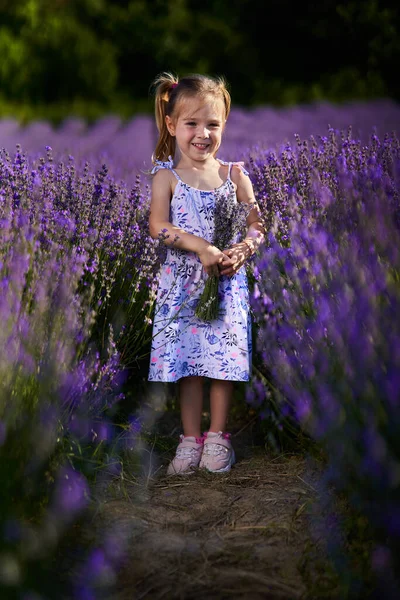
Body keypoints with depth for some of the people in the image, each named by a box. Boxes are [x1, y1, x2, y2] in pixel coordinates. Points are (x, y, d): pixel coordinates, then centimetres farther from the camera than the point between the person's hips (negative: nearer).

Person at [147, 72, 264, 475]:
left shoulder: (235, 176, 4)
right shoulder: (166, 177, -1)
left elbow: (256, 226, 5)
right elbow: (158, 226, -14)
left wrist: (242, 250, -16)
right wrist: (202, 248, -24)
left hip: (228, 283, 1)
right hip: (183, 283, -1)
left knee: (224, 358, 1)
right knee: (186, 359, 2)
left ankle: (217, 436, 14)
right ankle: (190, 438, 12)